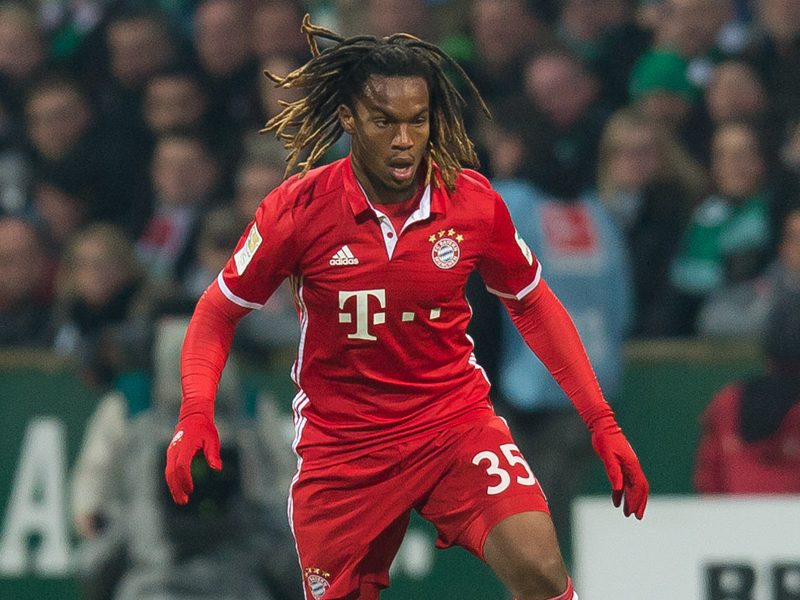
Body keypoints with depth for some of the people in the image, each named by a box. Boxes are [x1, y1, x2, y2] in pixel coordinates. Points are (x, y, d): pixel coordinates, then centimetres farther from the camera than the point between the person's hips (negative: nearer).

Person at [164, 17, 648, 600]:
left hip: (455, 417, 0)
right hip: (342, 446, 0)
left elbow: (532, 305, 8)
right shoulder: (299, 207, -12)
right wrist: (196, 414, -17)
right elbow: (219, 311, -1)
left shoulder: (474, 202, -8)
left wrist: (602, 423, 3)